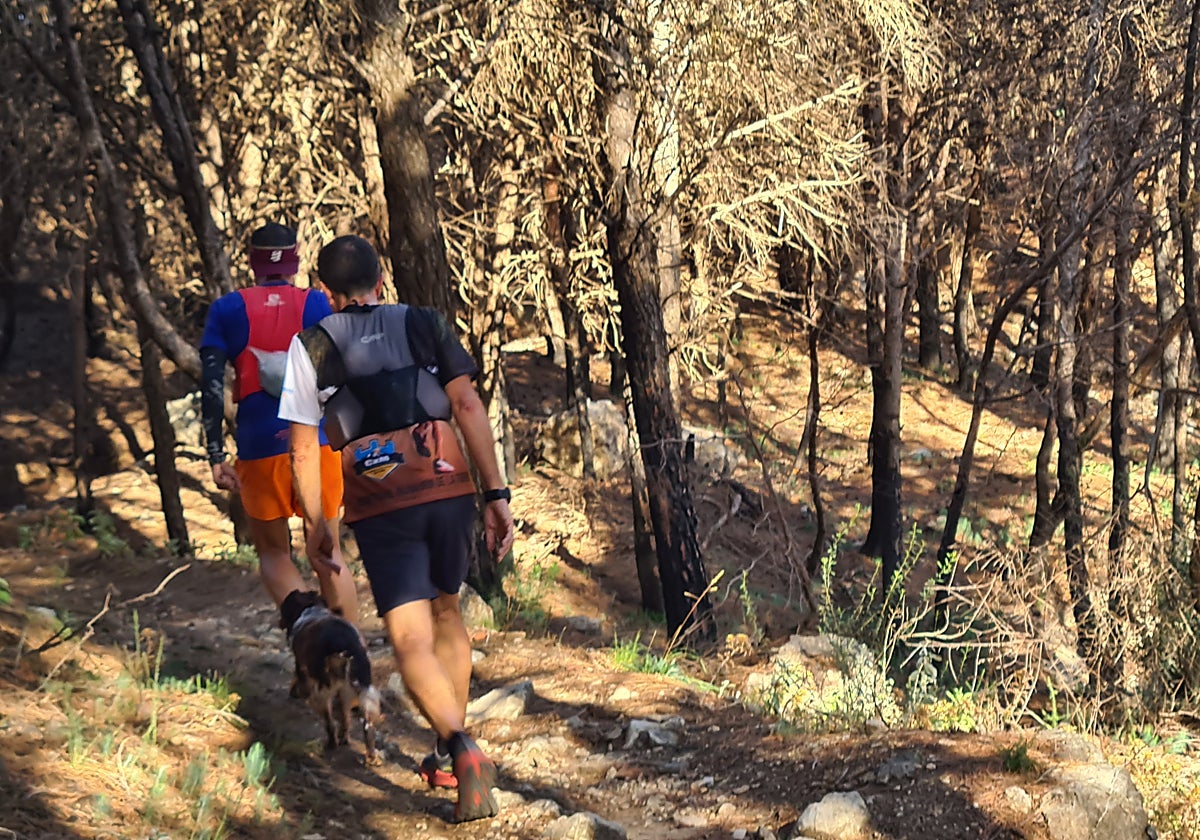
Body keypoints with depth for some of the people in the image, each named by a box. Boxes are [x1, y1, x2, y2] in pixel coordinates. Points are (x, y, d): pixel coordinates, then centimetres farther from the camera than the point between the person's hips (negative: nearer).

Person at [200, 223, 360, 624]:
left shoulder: (228, 309, 5)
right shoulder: (318, 304, 4)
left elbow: (212, 385, -2)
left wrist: (216, 455, 0)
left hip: (259, 449, 0)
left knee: (273, 552, 15)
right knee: (328, 553, 13)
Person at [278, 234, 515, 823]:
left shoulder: (311, 345, 9)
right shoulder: (425, 325, 11)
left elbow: (304, 446, 7)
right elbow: (468, 406, 2)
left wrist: (314, 524, 17)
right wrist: (496, 494, 3)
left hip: (377, 509, -2)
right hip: (448, 489, 2)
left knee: (411, 643, -6)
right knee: (446, 611, 23)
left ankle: (462, 747, -30)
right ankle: (447, 755, 26)